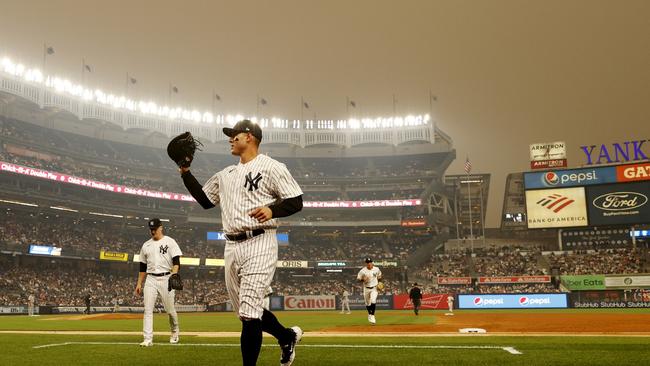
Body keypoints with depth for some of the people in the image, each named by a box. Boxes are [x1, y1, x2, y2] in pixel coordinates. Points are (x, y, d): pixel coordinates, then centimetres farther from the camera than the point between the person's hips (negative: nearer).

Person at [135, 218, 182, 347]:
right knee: (148, 310, -6)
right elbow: (143, 267, 19)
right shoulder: (146, 245, 14)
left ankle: (175, 331, 28)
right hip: (150, 280, 4)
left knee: (170, 309, 3)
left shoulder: (170, 242, 0)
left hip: (166, 278, -4)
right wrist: (139, 283, 14)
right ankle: (148, 339, -6)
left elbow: (176, 262, -8)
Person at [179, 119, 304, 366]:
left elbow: (296, 202, -5)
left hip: (259, 244, -8)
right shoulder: (226, 174, 20)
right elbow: (205, 200, 26)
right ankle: (287, 336, 35)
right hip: (231, 247, 8)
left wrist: (272, 209, -23)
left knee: (249, 312, -12)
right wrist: (185, 172, 20)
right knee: (245, 311, 13)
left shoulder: (271, 167, -2)